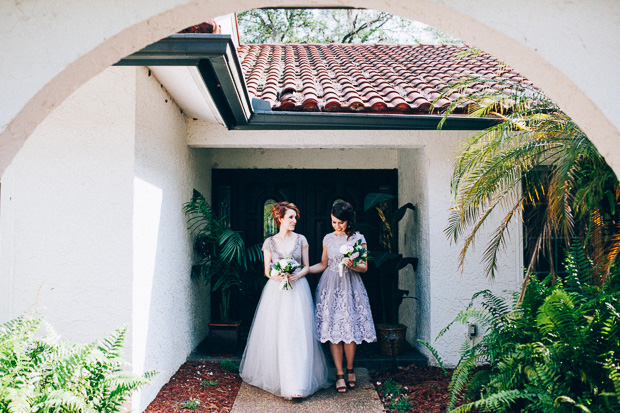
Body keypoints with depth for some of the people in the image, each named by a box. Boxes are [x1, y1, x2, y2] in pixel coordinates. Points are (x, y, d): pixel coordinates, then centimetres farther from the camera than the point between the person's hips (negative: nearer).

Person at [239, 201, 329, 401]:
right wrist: (276, 276, -14)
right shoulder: (270, 242, 6)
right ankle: (274, 375, 19)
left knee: (297, 334, -8)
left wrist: (297, 275, -12)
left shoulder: (301, 239, 6)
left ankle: (296, 385, -7)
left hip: (298, 289, 0)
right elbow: (267, 271, 7)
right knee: (274, 334, 0)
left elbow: (307, 267, 7)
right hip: (276, 290, 1)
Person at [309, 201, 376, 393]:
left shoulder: (358, 239, 0)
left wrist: (352, 265, -19)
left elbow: (364, 267, 1)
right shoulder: (328, 239, 8)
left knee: (350, 328, -2)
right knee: (333, 329, -1)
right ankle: (340, 374, 6)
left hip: (350, 287, -2)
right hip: (330, 287, 2)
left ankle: (350, 370, 18)